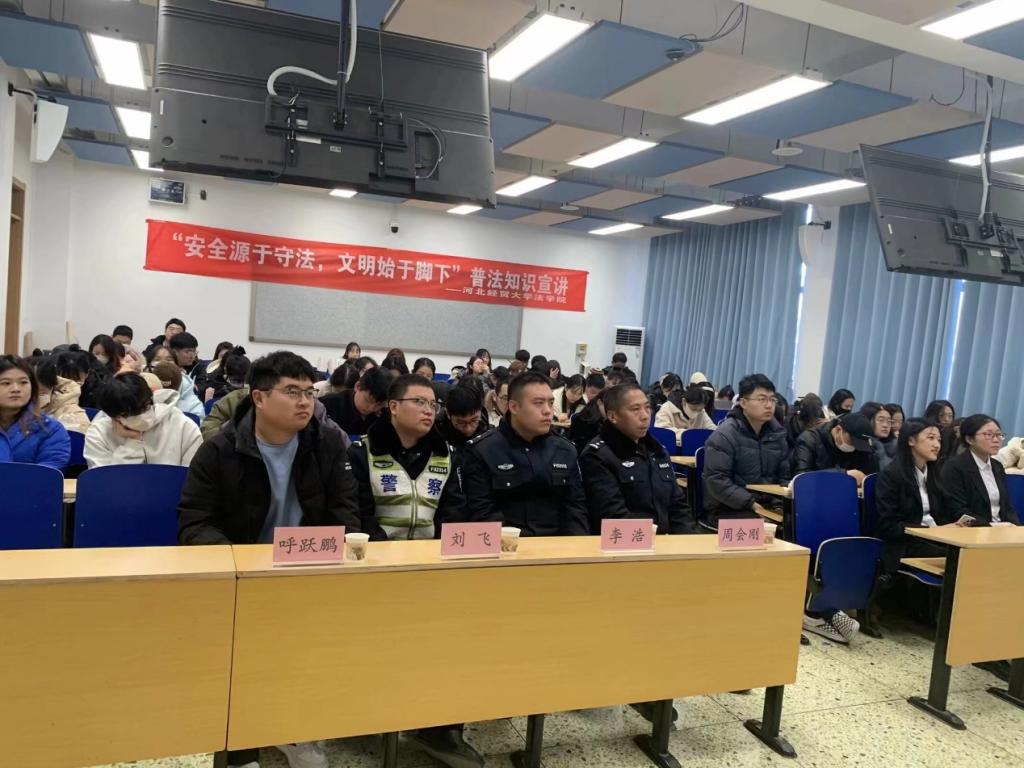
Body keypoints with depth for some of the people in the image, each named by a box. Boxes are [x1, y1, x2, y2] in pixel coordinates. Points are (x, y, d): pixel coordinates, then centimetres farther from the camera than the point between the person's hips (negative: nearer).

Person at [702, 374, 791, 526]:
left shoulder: (777, 433, 10)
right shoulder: (724, 435, -11)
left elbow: (784, 476, 17)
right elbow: (717, 481, -17)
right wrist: (751, 504, -21)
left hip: (768, 505, 6)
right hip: (728, 509, -6)